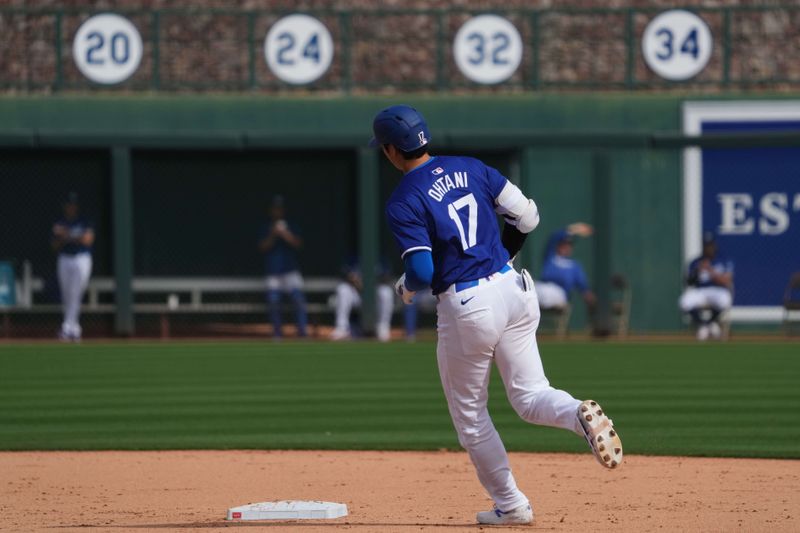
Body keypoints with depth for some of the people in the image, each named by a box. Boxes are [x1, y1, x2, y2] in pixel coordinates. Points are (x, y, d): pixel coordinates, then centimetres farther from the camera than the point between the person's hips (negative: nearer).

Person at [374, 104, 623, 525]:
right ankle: (581, 415, -24)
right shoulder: (471, 168, 7)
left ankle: (510, 505, 19)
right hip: (513, 287, 5)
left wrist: (404, 289, 5)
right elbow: (527, 216, 9)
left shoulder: (402, 203, -10)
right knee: (530, 397, 10)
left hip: (466, 306, -5)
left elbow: (422, 273, -18)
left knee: (469, 413, 14)